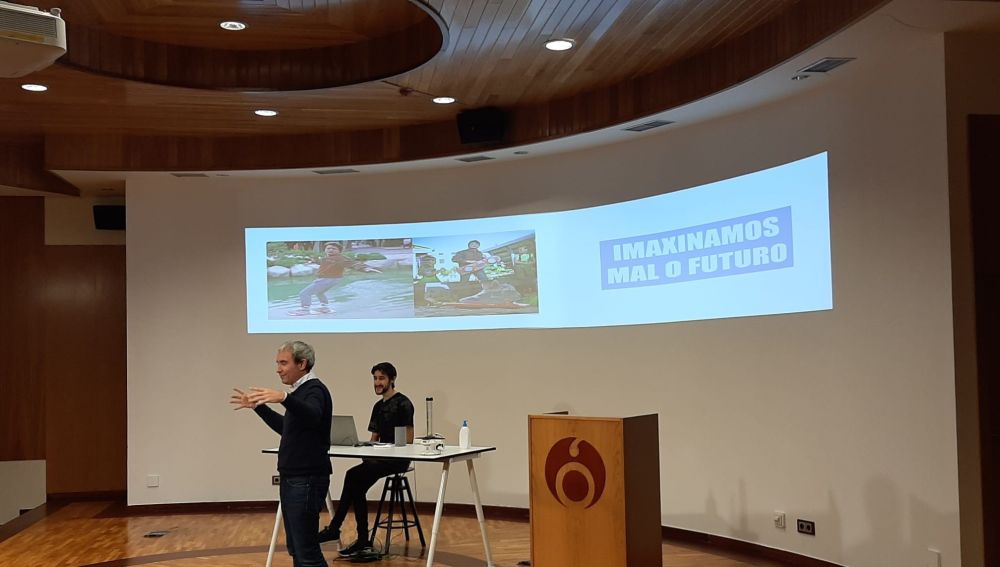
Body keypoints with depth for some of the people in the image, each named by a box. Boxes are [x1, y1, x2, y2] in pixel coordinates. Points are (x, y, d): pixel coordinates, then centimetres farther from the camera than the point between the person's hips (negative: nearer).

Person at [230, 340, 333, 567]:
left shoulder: (314, 390, -14)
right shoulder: (300, 391, 16)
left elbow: (312, 416, -38)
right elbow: (286, 427, 30)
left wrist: (284, 398, -54)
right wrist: (257, 406, 30)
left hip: (307, 481, -10)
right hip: (292, 479, 10)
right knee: (296, 548, 12)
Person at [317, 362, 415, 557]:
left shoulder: (402, 404, -8)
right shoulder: (378, 406, 18)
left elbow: (408, 440, -13)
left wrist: (384, 453, -17)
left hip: (397, 459, -8)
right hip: (380, 459, 8)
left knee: (353, 475, -22)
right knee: (357, 486, -15)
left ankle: (335, 528, -14)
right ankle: (363, 541, -12)